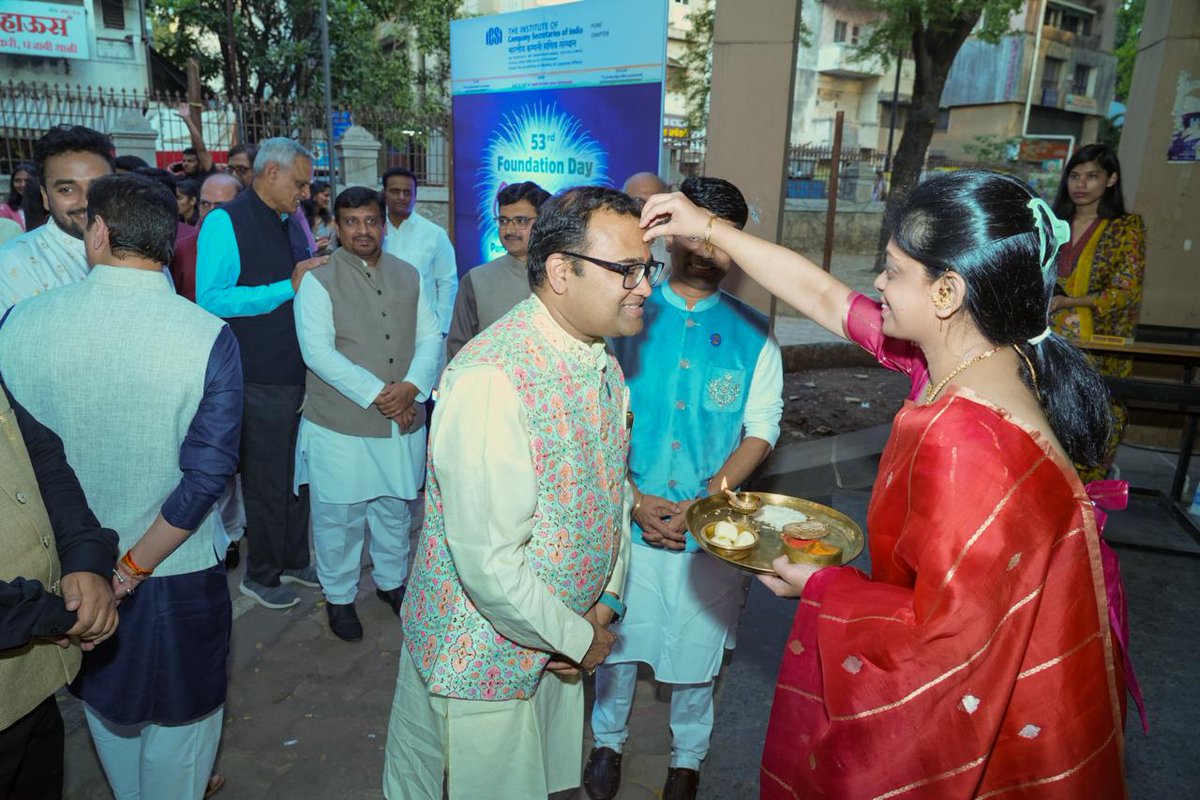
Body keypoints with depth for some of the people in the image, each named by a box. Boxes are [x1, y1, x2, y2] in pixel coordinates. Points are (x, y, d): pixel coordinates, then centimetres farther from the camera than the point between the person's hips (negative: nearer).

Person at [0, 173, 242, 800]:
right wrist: (134, 567, -10)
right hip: (178, 569, -3)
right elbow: (208, 472, -21)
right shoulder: (208, 337, -19)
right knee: (180, 715, 21)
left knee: (104, 705, 29)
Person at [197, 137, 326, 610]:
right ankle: (260, 575, 26)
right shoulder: (226, 221, -10)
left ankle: (294, 561, 35)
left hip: (301, 373, 7)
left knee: (298, 474, 17)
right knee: (267, 480, 7)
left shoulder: (291, 221, 12)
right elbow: (212, 299, -20)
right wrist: (288, 288, -22)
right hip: (263, 380, -7)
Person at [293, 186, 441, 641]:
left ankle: (391, 581, 39)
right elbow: (318, 351, -15)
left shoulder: (407, 276, 9)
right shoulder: (319, 280, -6)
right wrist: (376, 394, -19)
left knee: (395, 509, 17)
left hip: (403, 421, 4)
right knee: (339, 517, 8)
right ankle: (338, 596, 28)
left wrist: (411, 387, -13)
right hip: (340, 426, -4)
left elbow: (430, 337, 4)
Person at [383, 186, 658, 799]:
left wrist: (605, 603, 2)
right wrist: (580, 640, -15)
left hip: (563, 643, 8)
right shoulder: (490, 380, -30)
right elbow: (489, 564, -30)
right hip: (482, 654, -7)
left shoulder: (602, 362, 0)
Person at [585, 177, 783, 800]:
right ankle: (608, 740, 45)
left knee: (696, 652, 16)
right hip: (626, 518, 0)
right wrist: (634, 499, -14)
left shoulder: (753, 334, -3)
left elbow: (761, 431, -3)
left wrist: (704, 503, -15)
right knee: (617, 639, 17)